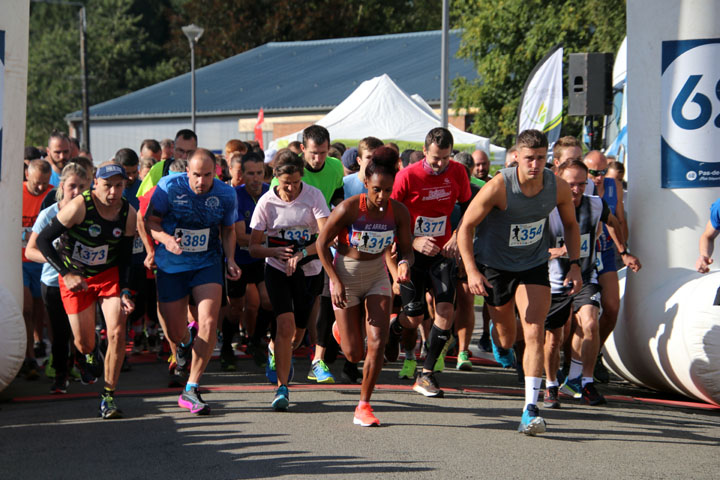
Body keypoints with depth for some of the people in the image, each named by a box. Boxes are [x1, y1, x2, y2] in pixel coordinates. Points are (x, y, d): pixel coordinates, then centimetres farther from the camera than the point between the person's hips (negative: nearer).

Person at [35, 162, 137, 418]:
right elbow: (43, 240, -18)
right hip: (74, 277, -2)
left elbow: (125, 258, -1)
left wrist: (125, 291, -14)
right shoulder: (78, 207, -24)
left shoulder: (128, 214, -11)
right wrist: (65, 273, -24)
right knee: (84, 343, 1)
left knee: (117, 333, -15)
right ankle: (87, 354, 41)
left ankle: (108, 395, -2)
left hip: (109, 274, 2)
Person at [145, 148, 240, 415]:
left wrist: (230, 260, -4)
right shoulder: (169, 187, -12)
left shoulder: (226, 194, -6)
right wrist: (166, 239, -26)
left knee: (209, 323, -18)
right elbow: (151, 221, -5)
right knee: (174, 332, 4)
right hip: (171, 265, 0)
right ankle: (186, 339, 47)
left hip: (207, 263, 0)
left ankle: (190, 390, -6)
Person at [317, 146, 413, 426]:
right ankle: (341, 327, 38)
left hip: (377, 275, 3)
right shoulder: (349, 209, -22)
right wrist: (335, 280, -16)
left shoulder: (398, 212, -13)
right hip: (346, 274, -2)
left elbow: (405, 248, -2)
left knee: (378, 342, -12)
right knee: (354, 354, -1)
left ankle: (364, 406, 2)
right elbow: (322, 243, -11)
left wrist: (404, 264, -26)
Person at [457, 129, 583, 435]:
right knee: (506, 336, 12)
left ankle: (530, 410, -15)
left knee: (534, 334, -14)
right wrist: (471, 271, -24)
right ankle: (499, 339, 53)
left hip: (534, 266, 2)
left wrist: (574, 265, -2)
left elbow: (570, 225, 7)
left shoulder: (558, 188, -13)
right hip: (495, 264, -1)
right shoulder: (498, 188, -24)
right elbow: (465, 227, -15)